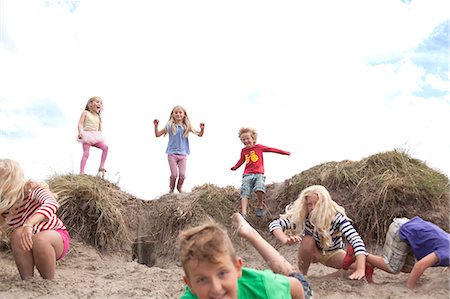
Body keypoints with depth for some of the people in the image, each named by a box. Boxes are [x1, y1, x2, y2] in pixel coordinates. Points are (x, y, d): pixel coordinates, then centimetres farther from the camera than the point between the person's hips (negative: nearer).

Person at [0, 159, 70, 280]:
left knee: (39, 238, -34)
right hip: (32, 247, 3)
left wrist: (29, 224, -55)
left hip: (57, 237, -3)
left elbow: (52, 203, -42)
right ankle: (27, 281, -18)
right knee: (17, 234, -27)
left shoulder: (32, 189, -21)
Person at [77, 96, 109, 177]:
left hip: (95, 137, 6)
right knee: (86, 153, -16)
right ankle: (81, 173, -16)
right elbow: (80, 124, -6)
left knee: (105, 147, -15)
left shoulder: (98, 116, 21)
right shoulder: (85, 113, 4)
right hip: (87, 135, -5)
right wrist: (80, 132, -23)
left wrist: (101, 137, 14)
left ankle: (101, 167, -10)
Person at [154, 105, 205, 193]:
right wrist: (156, 126, -10)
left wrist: (202, 129, -14)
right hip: (172, 153, -1)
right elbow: (157, 134, 4)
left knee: (182, 174, -2)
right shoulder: (169, 126, -1)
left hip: (183, 154, 2)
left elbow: (199, 135, 5)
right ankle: (171, 188, 23)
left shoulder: (187, 126, 2)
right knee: (174, 174, -5)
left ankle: (179, 187, 28)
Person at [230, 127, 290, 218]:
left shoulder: (259, 147, 8)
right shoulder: (243, 151, 18)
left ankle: (260, 205, -2)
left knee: (259, 189, -30)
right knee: (244, 194, -15)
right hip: (247, 175, 3)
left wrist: (284, 152, 11)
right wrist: (234, 168, 35)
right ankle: (243, 214, -23)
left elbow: (271, 149, 10)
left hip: (259, 174, -3)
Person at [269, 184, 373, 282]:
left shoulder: (337, 217, -33)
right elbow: (274, 224, -39)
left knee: (365, 266, -23)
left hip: (332, 253, -1)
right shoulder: (301, 217, -30)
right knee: (308, 240, -34)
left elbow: (357, 240, -44)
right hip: (311, 252, 1)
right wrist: (286, 239, -60)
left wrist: (360, 269, -58)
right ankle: (301, 275, -14)